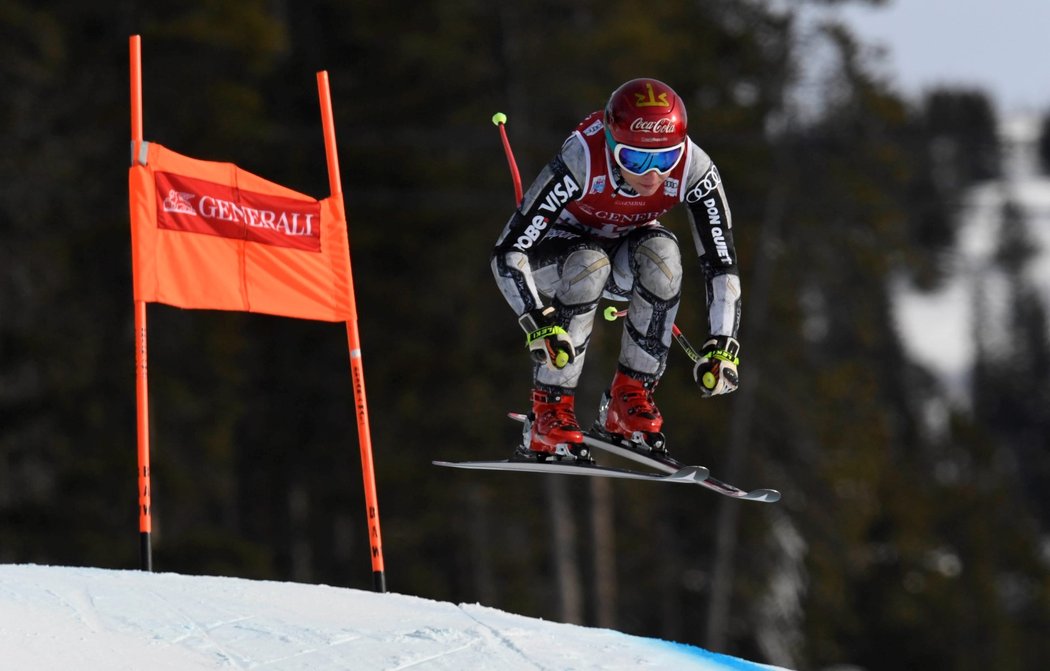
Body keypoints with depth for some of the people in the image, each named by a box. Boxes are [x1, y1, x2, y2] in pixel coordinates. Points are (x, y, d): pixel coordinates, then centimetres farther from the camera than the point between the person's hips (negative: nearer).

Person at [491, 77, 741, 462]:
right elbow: (507, 253, -36)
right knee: (589, 264, -37)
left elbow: (721, 263, -22)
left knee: (662, 253, -31)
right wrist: (538, 324, -48)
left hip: (625, 249, 3)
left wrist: (722, 347, -32)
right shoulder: (581, 162, -37)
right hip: (556, 249, -3)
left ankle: (629, 399, -18)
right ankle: (549, 412, -27)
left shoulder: (694, 170, -28)